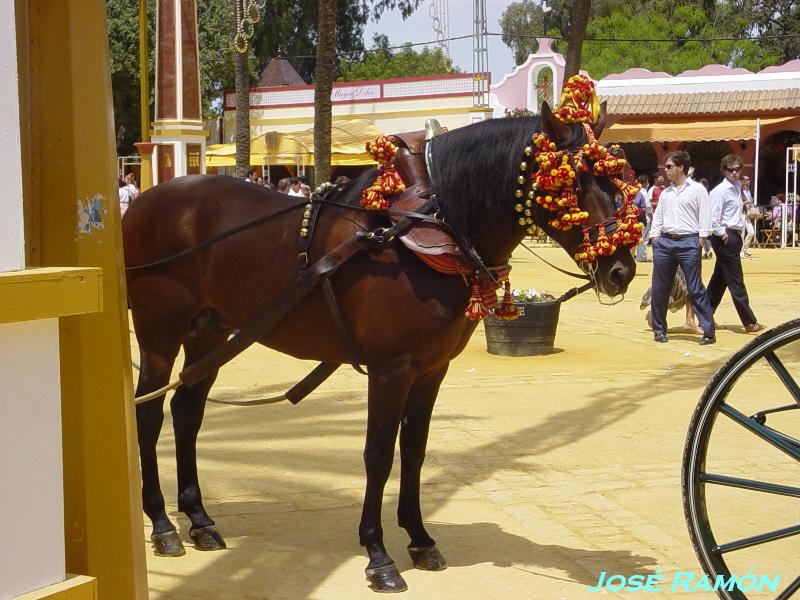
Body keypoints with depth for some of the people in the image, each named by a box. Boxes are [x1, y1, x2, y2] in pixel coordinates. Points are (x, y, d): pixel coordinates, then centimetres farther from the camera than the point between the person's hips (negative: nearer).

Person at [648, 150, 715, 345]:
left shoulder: (697, 190, 1)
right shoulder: (665, 193, 17)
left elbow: (705, 217, -2)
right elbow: (657, 217, 19)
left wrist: (700, 240, -9)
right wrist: (655, 238, 7)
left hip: (688, 242, -5)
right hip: (665, 242, 5)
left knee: (695, 289, -7)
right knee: (659, 288, 6)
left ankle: (709, 332, -3)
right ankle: (659, 329, 18)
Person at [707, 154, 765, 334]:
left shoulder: (738, 187, 12)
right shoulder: (720, 191, -14)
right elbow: (713, 217, -19)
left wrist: (737, 233, 11)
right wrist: (722, 234, -16)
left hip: (735, 236, 9)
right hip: (726, 238, -9)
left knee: (719, 279, 14)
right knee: (736, 281, -4)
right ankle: (750, 322, -1)